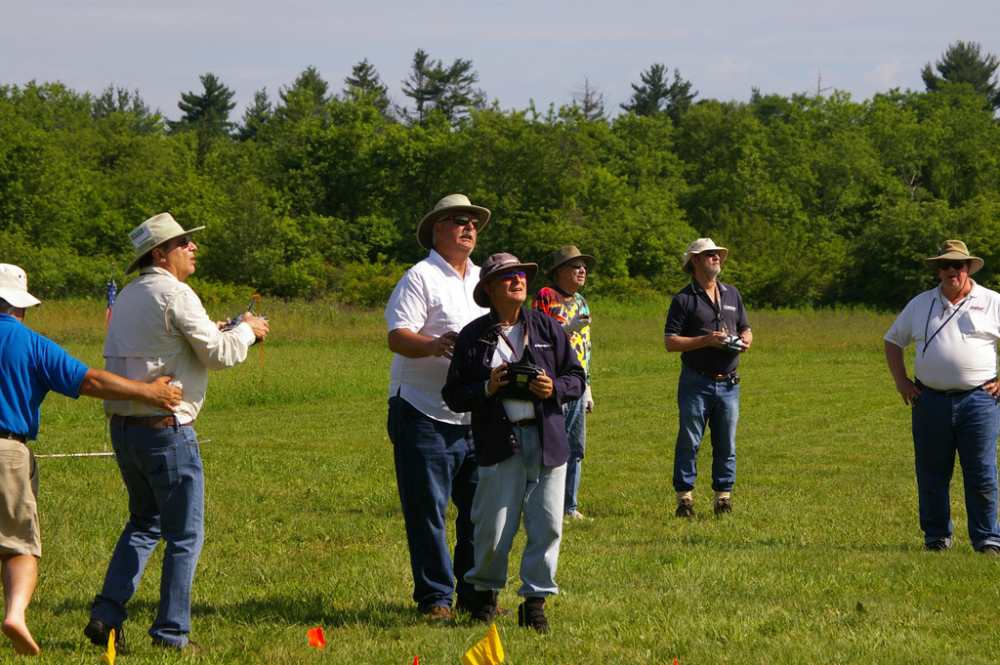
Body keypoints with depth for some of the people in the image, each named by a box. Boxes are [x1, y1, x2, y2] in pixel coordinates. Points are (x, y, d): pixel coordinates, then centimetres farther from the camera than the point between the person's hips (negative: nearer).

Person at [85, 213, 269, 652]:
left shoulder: (128, 297, 13)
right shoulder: (174, 294, -13)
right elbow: (220, 355, -12)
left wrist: (208, 334, 20)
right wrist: (247, 331, 7)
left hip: (122, 428, 8)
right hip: (165, 429, -8)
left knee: (143, 522, 21)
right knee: (185, 534, 3)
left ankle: (106, 615, 12)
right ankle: (171, 633, 6)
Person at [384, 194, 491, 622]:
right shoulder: (420, 278, -5)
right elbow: (397, 337, -15)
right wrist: (432, 345, -33)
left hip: (476, 418, 6)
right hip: (423, 414, -6)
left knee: (480, 508, 6)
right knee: (427, 511, -4)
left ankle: (475, 594, 15)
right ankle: (435, 598, 2)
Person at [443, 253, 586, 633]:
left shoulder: (547, 328, 10)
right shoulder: (473, 337, 3)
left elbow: (577, 378, 13)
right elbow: (453, 395, 3)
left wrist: (555, 388, -7)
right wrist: (487, 389, -14)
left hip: (547, 440, 2)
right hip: (499, 442, -2)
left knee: (546, 524, -2)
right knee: (493, 528, -2)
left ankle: (535, 601, 7)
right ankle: (485, 592, 21)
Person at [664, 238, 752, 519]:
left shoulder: (732, 294, 14)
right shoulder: (684, 299, -2)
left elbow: (746, 329, 22)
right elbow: (670, 341, -7)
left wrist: (745, 341, -2)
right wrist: (706, 340, -17)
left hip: (728, 383, 4)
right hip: (696, 382, -4)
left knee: (726, 444, 5)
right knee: (688, 443, -2)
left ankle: (723, 497, 13)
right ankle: (684, 498, 4)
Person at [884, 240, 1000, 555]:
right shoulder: (920, 304, 13)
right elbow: (893, 340, 22)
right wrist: (901, 381, 10)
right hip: (930, 400, 3)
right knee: (932, 473, 5)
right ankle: (936, 536, 16)